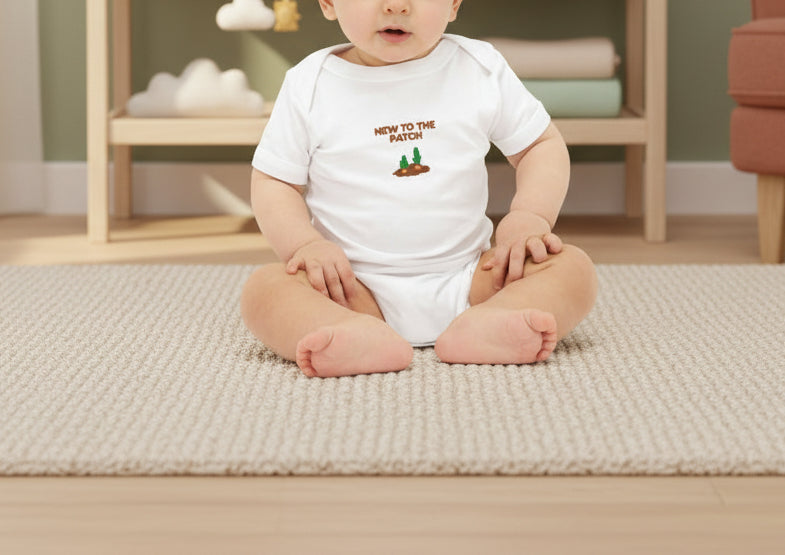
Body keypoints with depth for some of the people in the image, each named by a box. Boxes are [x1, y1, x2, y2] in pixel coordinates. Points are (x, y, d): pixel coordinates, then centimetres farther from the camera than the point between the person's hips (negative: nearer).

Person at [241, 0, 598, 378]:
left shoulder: (481, 70, 1)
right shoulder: (310, 86, -1)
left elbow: (543, 145, 9)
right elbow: (272, 181, 3)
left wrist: (529, 217, -9)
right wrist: (304, 244, -16)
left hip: (463, 279, 1)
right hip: (355, 289, -1)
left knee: (573, 267, -20)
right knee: (262, 288, -27)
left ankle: (483, 327, -42)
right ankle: (363, 338, -48)